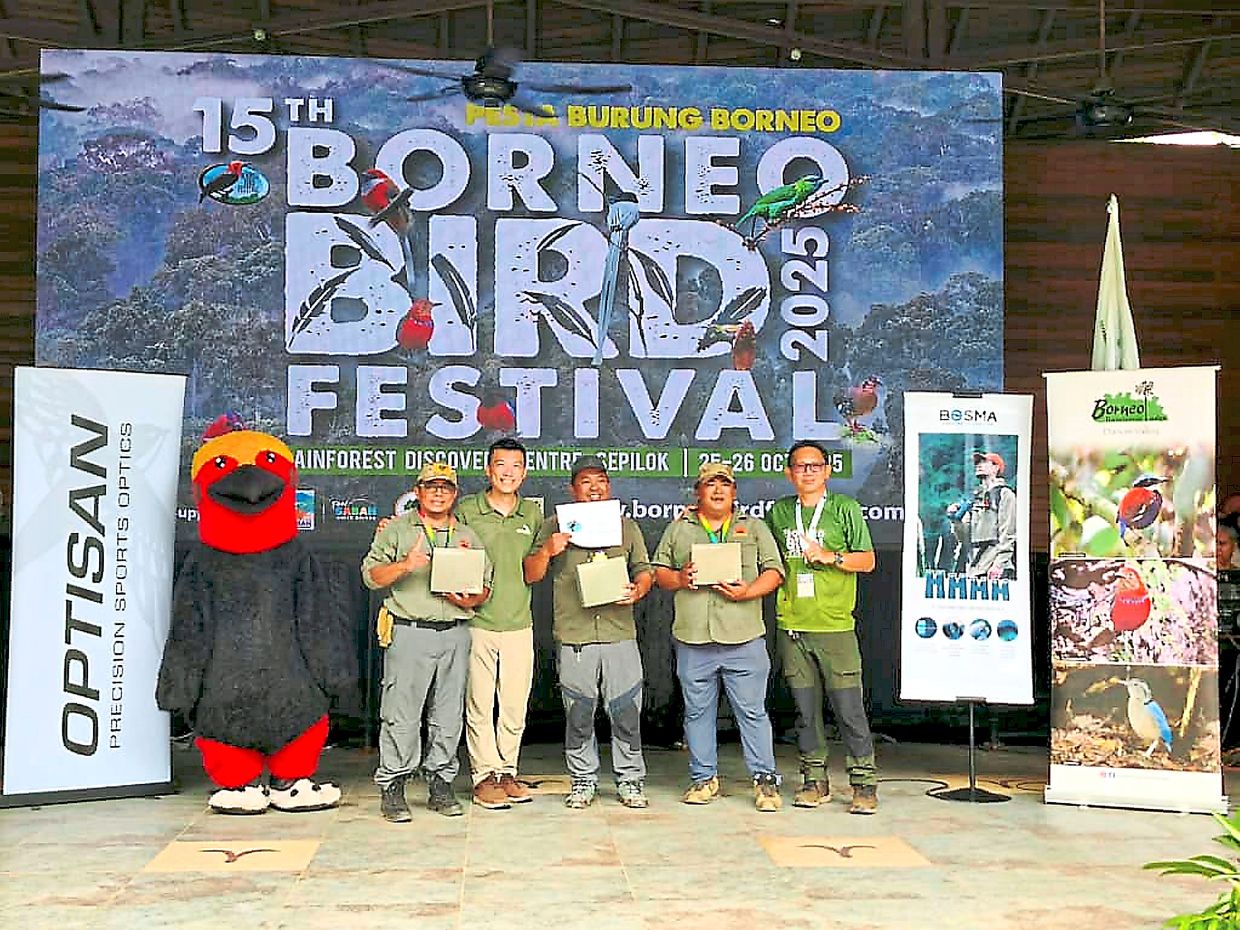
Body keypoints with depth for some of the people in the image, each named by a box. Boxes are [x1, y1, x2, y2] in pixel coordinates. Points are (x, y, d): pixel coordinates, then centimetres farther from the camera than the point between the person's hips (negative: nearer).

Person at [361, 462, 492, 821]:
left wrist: (468, 600, -5)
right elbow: (371, 575, 0)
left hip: (455, 633, 4)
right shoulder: (397, 529, 7)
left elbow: (485, 586, 17)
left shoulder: (468, 537, 17)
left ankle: (441, 785, 16)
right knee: (401, 714, -5)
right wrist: (404, 565, -17)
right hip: (409, 632, -4)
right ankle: (392, 788, 3)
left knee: (448, 715, 7)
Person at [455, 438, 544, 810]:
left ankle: (507, 772, 20)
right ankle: (484, 776, 11)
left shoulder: (532, 514, 10)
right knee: (480, 705, 1)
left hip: (518, 623, 3)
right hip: (477, 622, -3)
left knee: (515, 706, 8)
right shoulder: (466, 511, 0)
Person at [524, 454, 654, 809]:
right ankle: (582, 780, 17)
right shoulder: (555, 526, 11)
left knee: (626, 712, 0)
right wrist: (547, 551, -10)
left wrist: (637, 590, -7)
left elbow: (644, 570, 15)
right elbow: (530, 575, 9)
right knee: (578, 715, 4)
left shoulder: (626, 526, 16)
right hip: (574, 636, -1)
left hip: (620, 633, 1)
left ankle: (630, 780, 12)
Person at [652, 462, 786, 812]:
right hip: (693, 639, 2)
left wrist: (747, 592, -12)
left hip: (744, 638, -1)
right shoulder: (678, 529, 14)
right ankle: (704, 777, 19)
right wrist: (679, 579, -7)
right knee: (697, 711, 8)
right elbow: (659, 572, 13)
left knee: (752, 711, -1)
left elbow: (774, 571, 5)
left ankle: (765, 779, 6)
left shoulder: (754, 528, 12)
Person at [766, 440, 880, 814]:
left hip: (835, 626, -3)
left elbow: (868, 560, 1)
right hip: (792, 627, 3)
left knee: (849, 709, -4)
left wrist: (829, 556, -12)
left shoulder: (845, 508, 2)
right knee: (805, 709, 8)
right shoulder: (779, 512, 13)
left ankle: (864, 783, 4)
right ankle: (815, 780, 18)